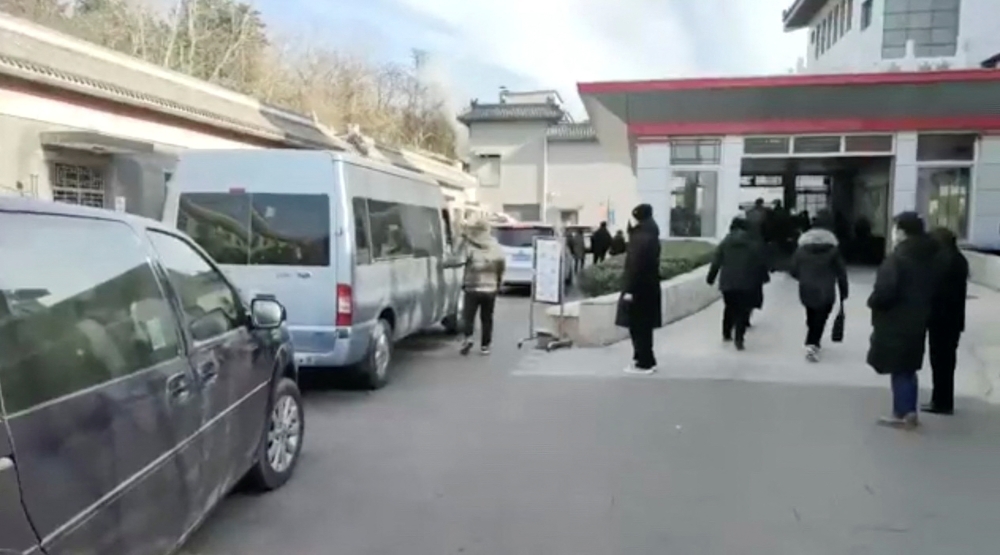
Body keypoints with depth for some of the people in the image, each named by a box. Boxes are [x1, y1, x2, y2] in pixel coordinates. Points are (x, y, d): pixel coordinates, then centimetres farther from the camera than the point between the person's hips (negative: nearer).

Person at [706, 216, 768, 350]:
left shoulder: (724, 243, 4)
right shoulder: (755, 245, 4)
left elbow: (716, 262, 3)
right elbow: (761, 265, 5)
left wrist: (711, 278, 13)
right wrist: (760, 280, 16)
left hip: (727, 282, 2)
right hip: (746, 284, -2)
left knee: (730, 307, 20)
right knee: (743, 310, 3)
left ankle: (726, 334, 29)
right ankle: (738, 338, -8)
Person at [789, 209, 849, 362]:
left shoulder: (802, 246, 0)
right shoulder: (833, 247, -6)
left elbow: (793, 271, 1)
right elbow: (841, 272, -5)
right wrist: (844, 291, 5)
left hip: (806, 290, 3)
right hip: (826, 291, -3)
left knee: (811, 317, 21)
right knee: (820, 318, 2)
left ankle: (813, 342, 34)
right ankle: (812, 344, -12)